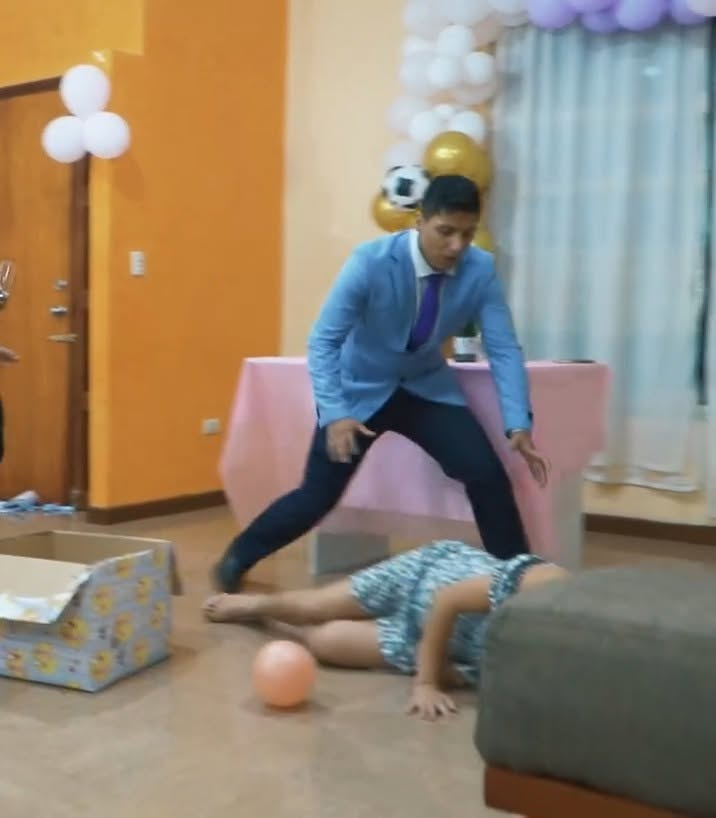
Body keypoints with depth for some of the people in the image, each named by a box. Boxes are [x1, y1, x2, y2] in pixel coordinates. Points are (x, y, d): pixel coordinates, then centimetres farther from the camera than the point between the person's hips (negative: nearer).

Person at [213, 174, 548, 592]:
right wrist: (334, 414, -34)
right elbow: (324, 341, -23)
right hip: (361, 390, -3)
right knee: (317, 495, -1)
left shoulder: (481, 270, -18)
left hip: (427, 387, 3)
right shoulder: (371, 262, -27)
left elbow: (505, 349, -15)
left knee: (489, 474, -13)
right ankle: (236, 559, 24)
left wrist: (519, 424, -26)